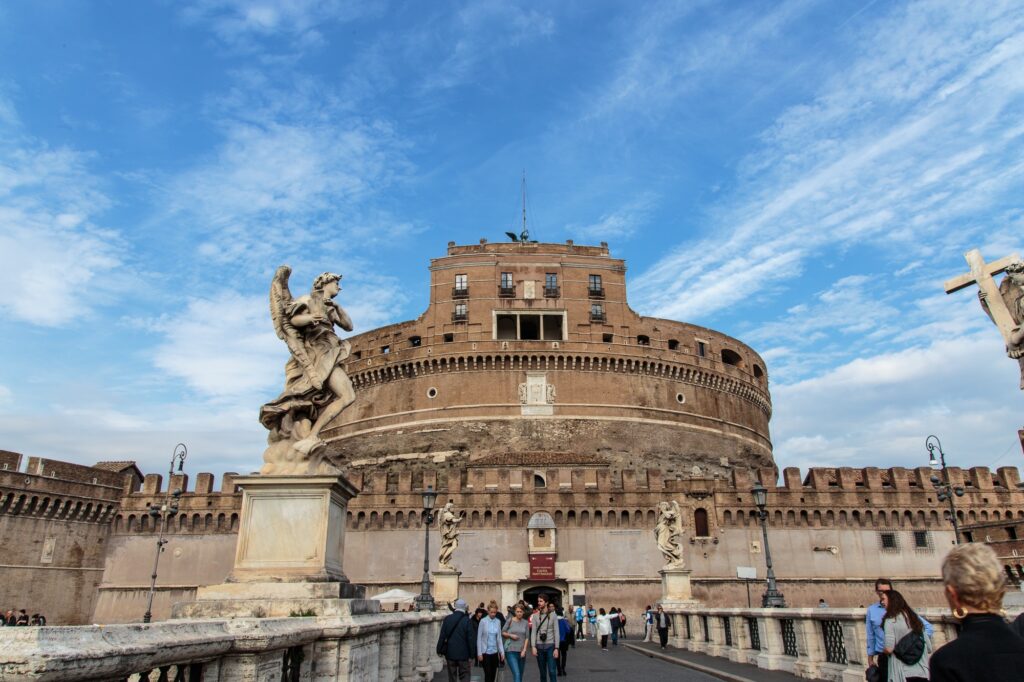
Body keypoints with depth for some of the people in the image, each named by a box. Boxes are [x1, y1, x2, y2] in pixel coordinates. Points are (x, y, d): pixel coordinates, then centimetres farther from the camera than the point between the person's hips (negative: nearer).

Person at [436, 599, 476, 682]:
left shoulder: (447, 619, -4)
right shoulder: (467, 620, -12)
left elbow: (442, 636, -1)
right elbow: (471, 639, -10)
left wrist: (440, 650, 8)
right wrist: (472, 655, -3)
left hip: (450, 653, 3)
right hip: (463, 654, -2)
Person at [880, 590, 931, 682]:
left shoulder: (891, 620, -8)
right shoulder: (914, 617, 12)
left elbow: (889, 649, -15)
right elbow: (929, 647, 13)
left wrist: (883, 651, 6)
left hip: (902, 673, -6)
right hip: (922, 672, 6)